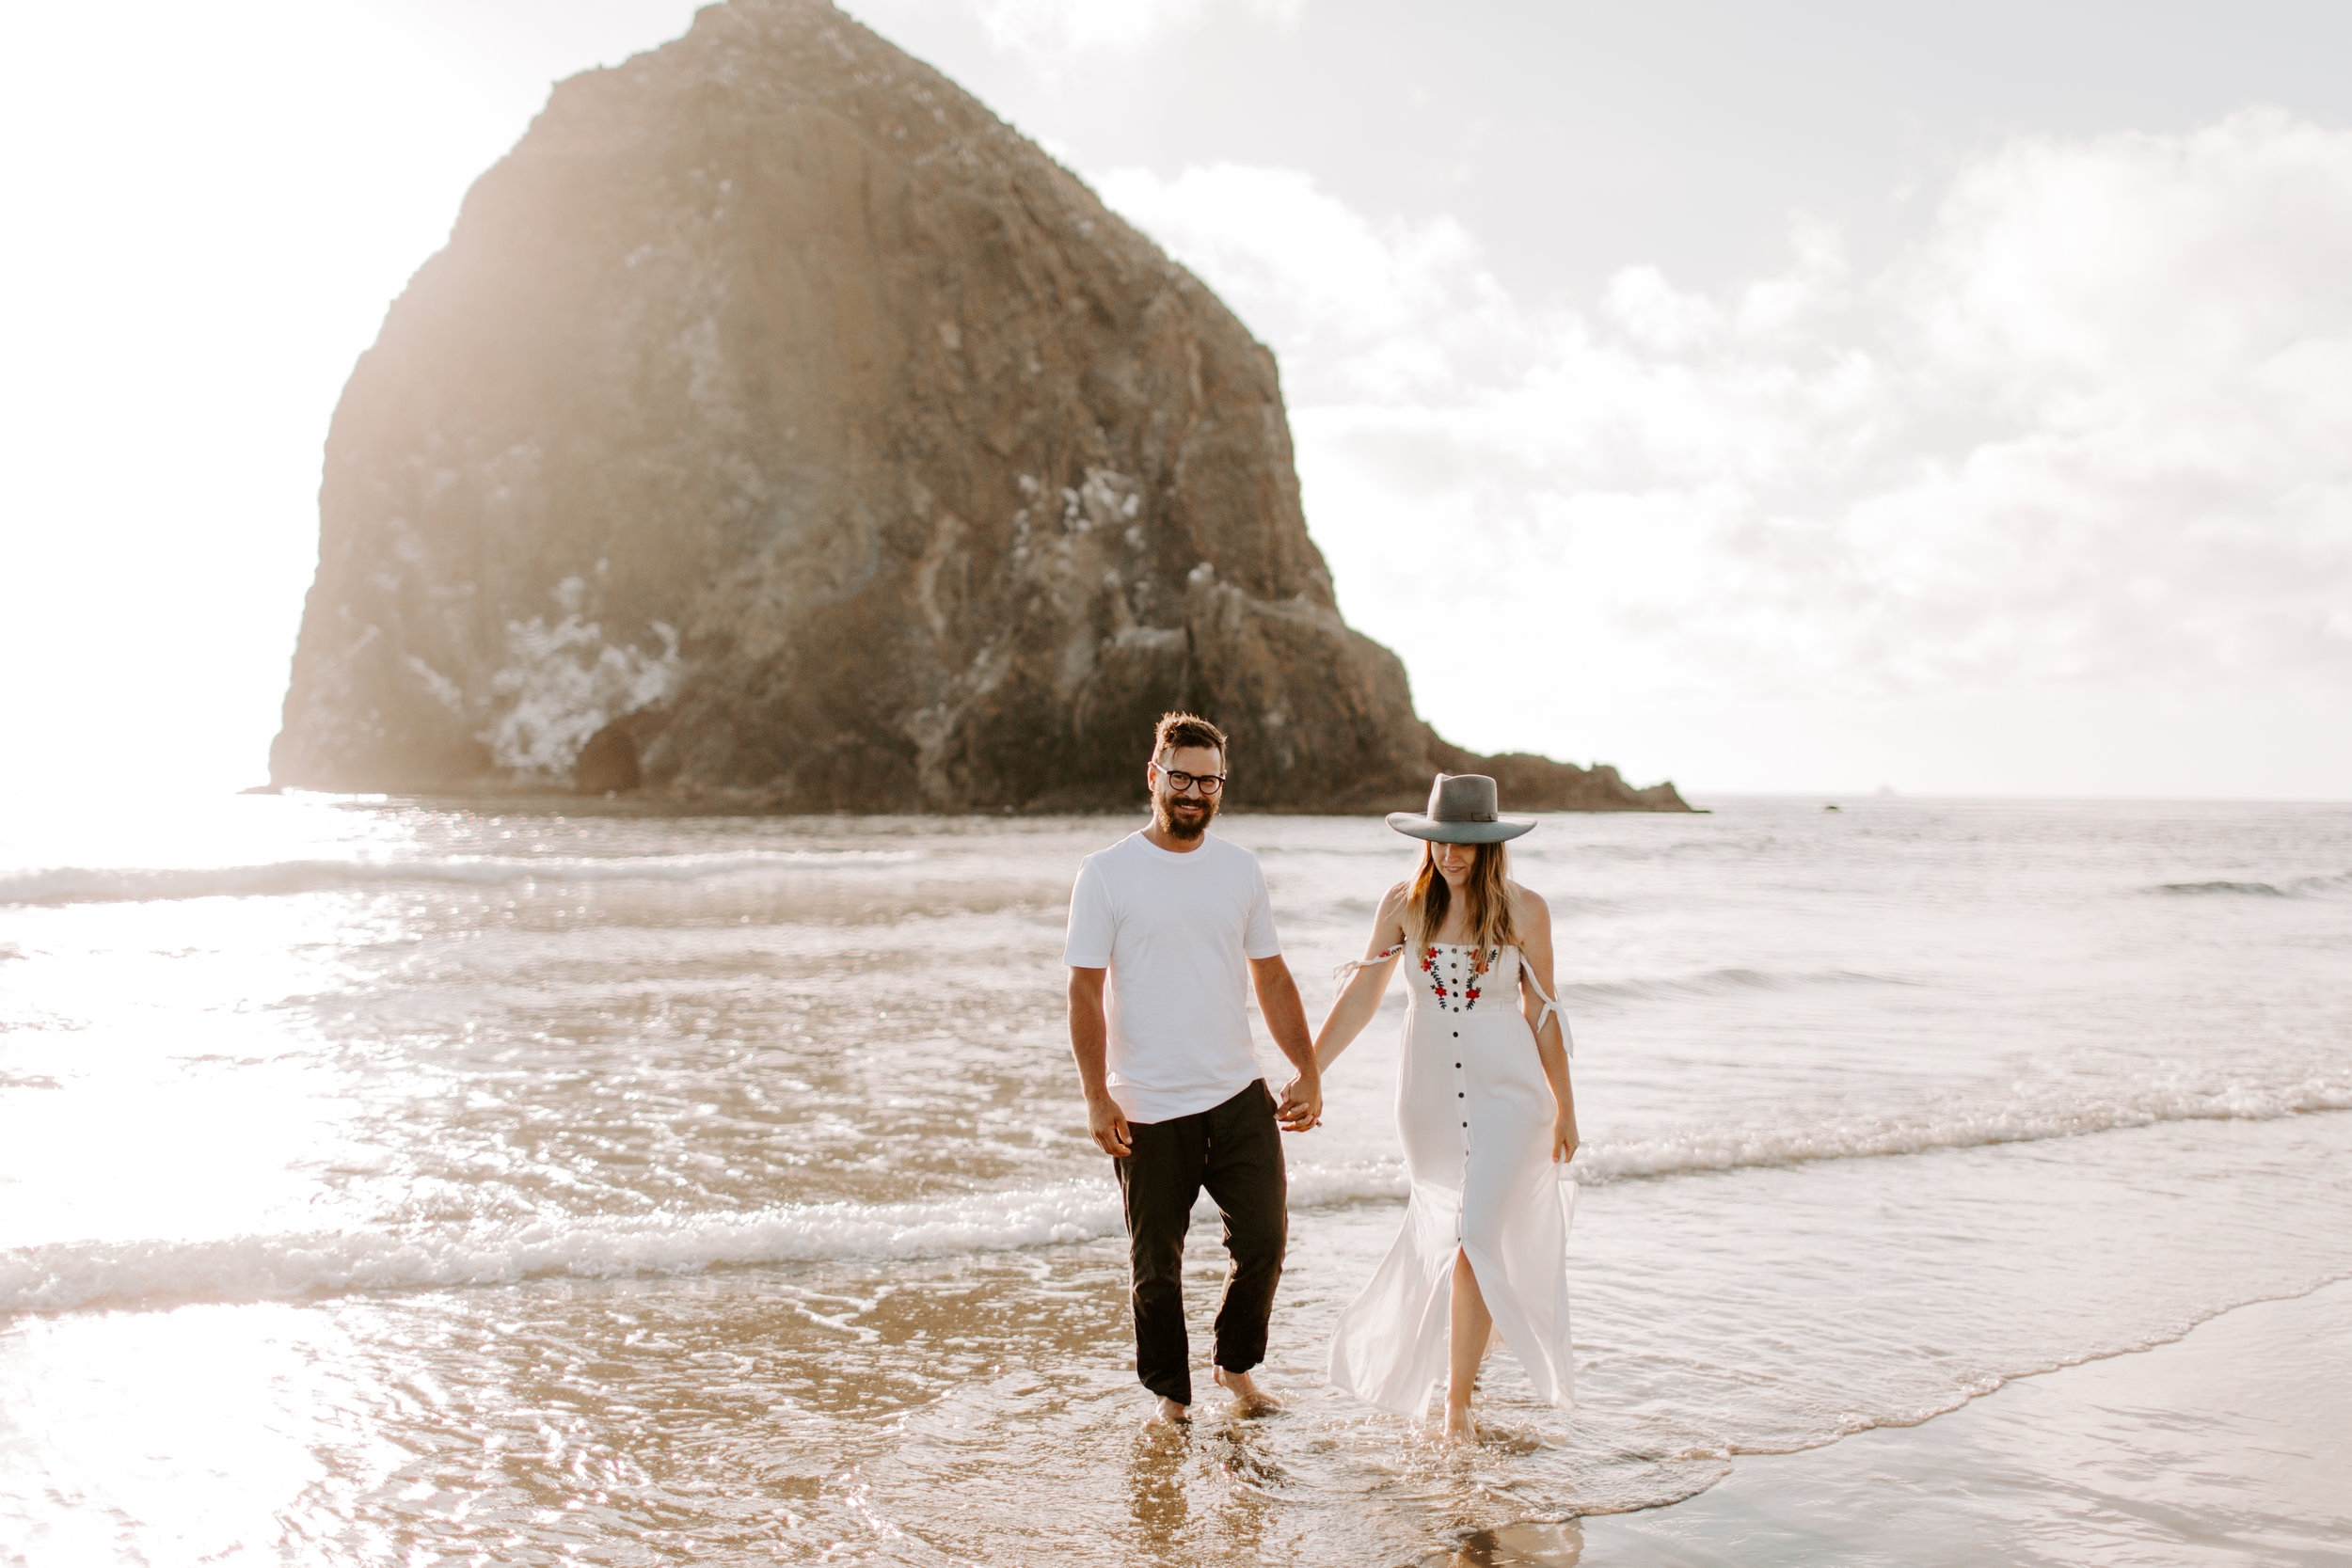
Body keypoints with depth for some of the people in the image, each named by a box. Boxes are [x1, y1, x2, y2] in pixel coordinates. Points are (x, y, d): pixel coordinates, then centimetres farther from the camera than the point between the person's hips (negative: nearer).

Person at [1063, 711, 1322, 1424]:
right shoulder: (1107, 873, -3)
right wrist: (1096, 1097, -12)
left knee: (1264, 1236, 0)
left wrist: (1309, 1073, 7)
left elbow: (1272, 978, 13)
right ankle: (1170, 1393, 26)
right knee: (1156, 1264, 6)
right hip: (1148, 1109, -3)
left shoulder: (1241, 868, 8)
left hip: (1239, 1096, 3)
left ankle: (1236, 1366, 25)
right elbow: (1086, 993, -5)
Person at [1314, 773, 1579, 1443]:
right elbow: (1359, 997, -3)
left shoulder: (1524, 910, -6)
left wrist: (1565, 1107, 7)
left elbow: (1542, 1012, 2)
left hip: (1506, 1091, -2)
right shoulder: (1404, 904, -3)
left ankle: (1458, 1403, 0)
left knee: (1477, 1237, -11)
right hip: (1428, 1089, 3)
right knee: (1451, 1223, 17)